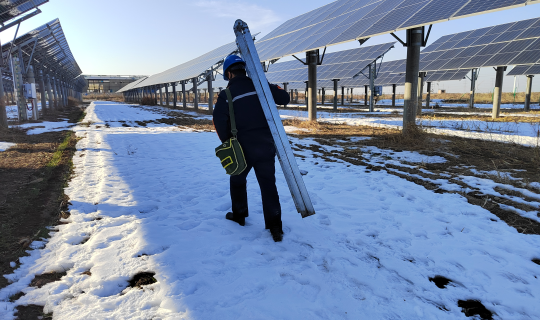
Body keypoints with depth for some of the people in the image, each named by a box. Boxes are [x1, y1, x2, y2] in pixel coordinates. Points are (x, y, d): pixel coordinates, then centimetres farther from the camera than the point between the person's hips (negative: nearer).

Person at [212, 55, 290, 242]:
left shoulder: (226, 95, -3)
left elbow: (219, 122, -10)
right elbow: (284, 98, 3)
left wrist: (227, 143, 4)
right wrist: (273, 91, 24)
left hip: (242, 146, -2)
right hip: (266, 144, 2)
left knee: (237, 180, 22)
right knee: (268, 183, 5)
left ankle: (239, 215, 35)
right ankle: (275, 227, 2)